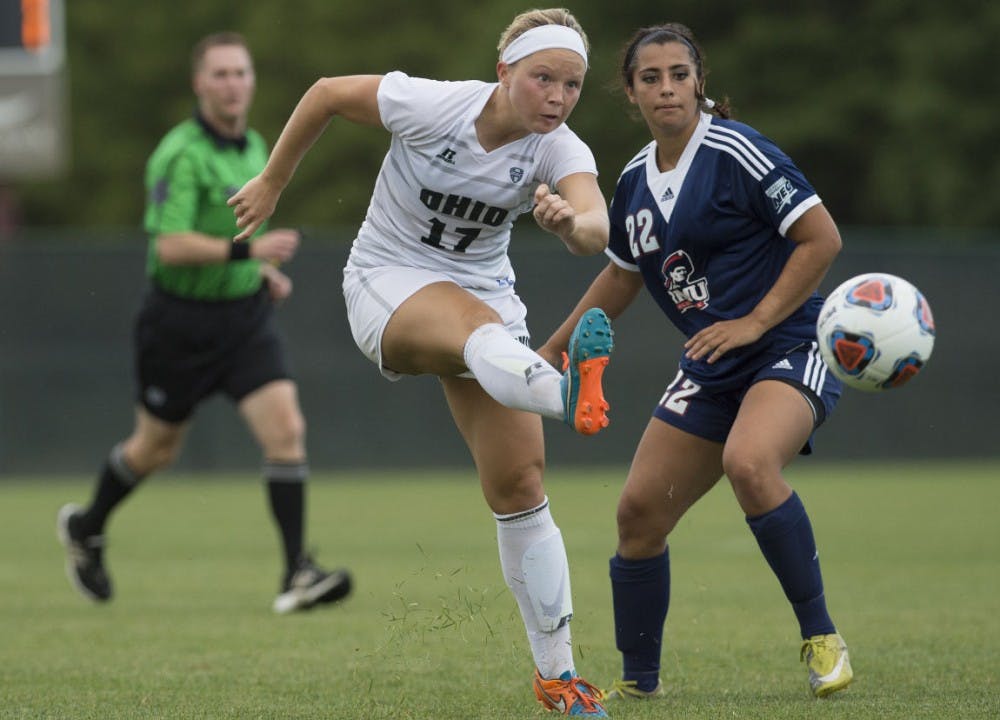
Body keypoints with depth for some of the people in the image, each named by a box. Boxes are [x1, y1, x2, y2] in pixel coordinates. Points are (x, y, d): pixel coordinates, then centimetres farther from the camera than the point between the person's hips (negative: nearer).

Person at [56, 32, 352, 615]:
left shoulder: (256, 148, 8)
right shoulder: (181, 155, -17)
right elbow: (171, 245, -26)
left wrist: (266, 270, 9)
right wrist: (247, 249, -35)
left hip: (246, 315, 5)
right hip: (181, 321, -5)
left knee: (286, 430, -13)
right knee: (157, 447, 12)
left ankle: (299, 576, -16)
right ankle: (87, 528, 40)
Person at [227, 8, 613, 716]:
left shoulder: (561, 151, -14)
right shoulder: (430, 105, -20)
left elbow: (596, 229, -35)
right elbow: (327, 93, -5)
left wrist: (572, 221, -59)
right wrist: (272, 183, 5)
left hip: (486, 290, 4)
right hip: (389, 281, -4)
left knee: (519, 486, -4)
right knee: (477, 326, -41)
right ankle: (569, 395, -77)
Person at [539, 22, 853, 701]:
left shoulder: (736, 151, -13)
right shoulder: (636, 180, 10)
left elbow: (822, 237, -15)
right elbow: (621, 277, 27)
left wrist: (754, 322, -17)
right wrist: (554, 349, 30)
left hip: (789, 349, -8)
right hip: (712, 370, 8)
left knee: (748, 462, -35)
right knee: (640, 512, 1)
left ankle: (821, 636, -21)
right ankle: (640, 682, 17)